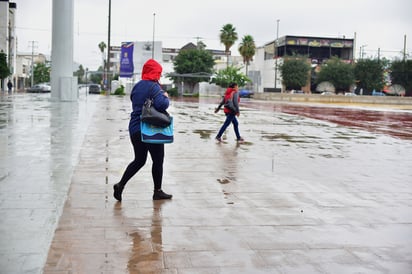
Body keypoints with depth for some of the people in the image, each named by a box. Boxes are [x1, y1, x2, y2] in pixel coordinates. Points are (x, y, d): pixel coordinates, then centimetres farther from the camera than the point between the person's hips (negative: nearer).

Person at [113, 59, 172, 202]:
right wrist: (166, 97, -6)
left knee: (139, 160, 16)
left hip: (134, 129, 7)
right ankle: (157, 191, 16)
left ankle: (121, 185, 4)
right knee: (158, 160, 8)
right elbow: (161, 104, -27)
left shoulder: (137, 86, 11)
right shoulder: (154, 87, -13)